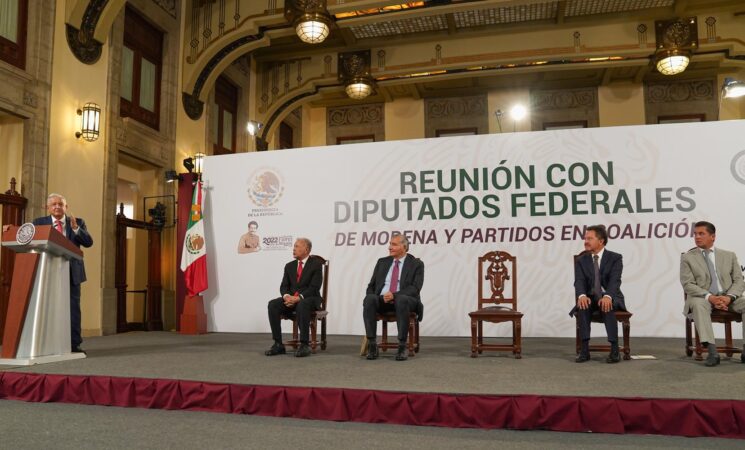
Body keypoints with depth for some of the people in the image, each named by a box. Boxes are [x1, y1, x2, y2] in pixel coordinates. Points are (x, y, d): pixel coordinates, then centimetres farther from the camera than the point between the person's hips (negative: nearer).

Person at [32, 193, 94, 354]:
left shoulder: (77, 222, 8)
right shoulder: (39, 222, 8)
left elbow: (89, 242, -3)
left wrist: (75, 228, -17)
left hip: (72, 271, 0)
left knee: (73, 307, -1)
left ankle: (74, 344, 3)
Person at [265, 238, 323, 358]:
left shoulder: (316, 264, -3)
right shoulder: (289, 266, 15)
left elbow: (314, 287, -12)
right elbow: (283, 286, 9)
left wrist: (298, 298, -23)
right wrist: (286, 296, -15)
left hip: (309, 299, -5)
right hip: (291, 298, 5)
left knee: (302, 305, -40)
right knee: (272, 304, -22)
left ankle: (304, 345, -35)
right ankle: (278, 344, -22)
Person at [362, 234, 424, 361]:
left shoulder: (416, 264, 6)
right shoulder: (382, 262, 18)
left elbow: (415, 288, -7)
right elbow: (371, 286, 16)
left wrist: (394, 295, -22)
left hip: (404, 299, -3)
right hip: (381, 300, 3)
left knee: (402, 300, -39)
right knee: (369, 299, -31)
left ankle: (402, 346, -32)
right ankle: (372, 345, -27)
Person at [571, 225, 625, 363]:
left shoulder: (615, 258, -3)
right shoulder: (581, 261, 6)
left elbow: (615, 281, -18)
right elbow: (579, 281, -9)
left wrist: (607, 296, -39)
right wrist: (582, 295, -33)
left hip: (610, 298, -2)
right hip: (590, 298, 2)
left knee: (607, 305, -37)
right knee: (582, 305, -32)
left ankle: (614, 349, -32)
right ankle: (584, 349, -32)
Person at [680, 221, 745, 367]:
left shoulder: (729, 255, 14)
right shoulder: (687, 257, 7)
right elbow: (688, 285, -3)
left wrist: (729, 297, -15)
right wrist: (710, 297, -19)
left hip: (727, 298, 3)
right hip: (702, 298, -2)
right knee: (697, 304, -37)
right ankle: (712, 351, -44)